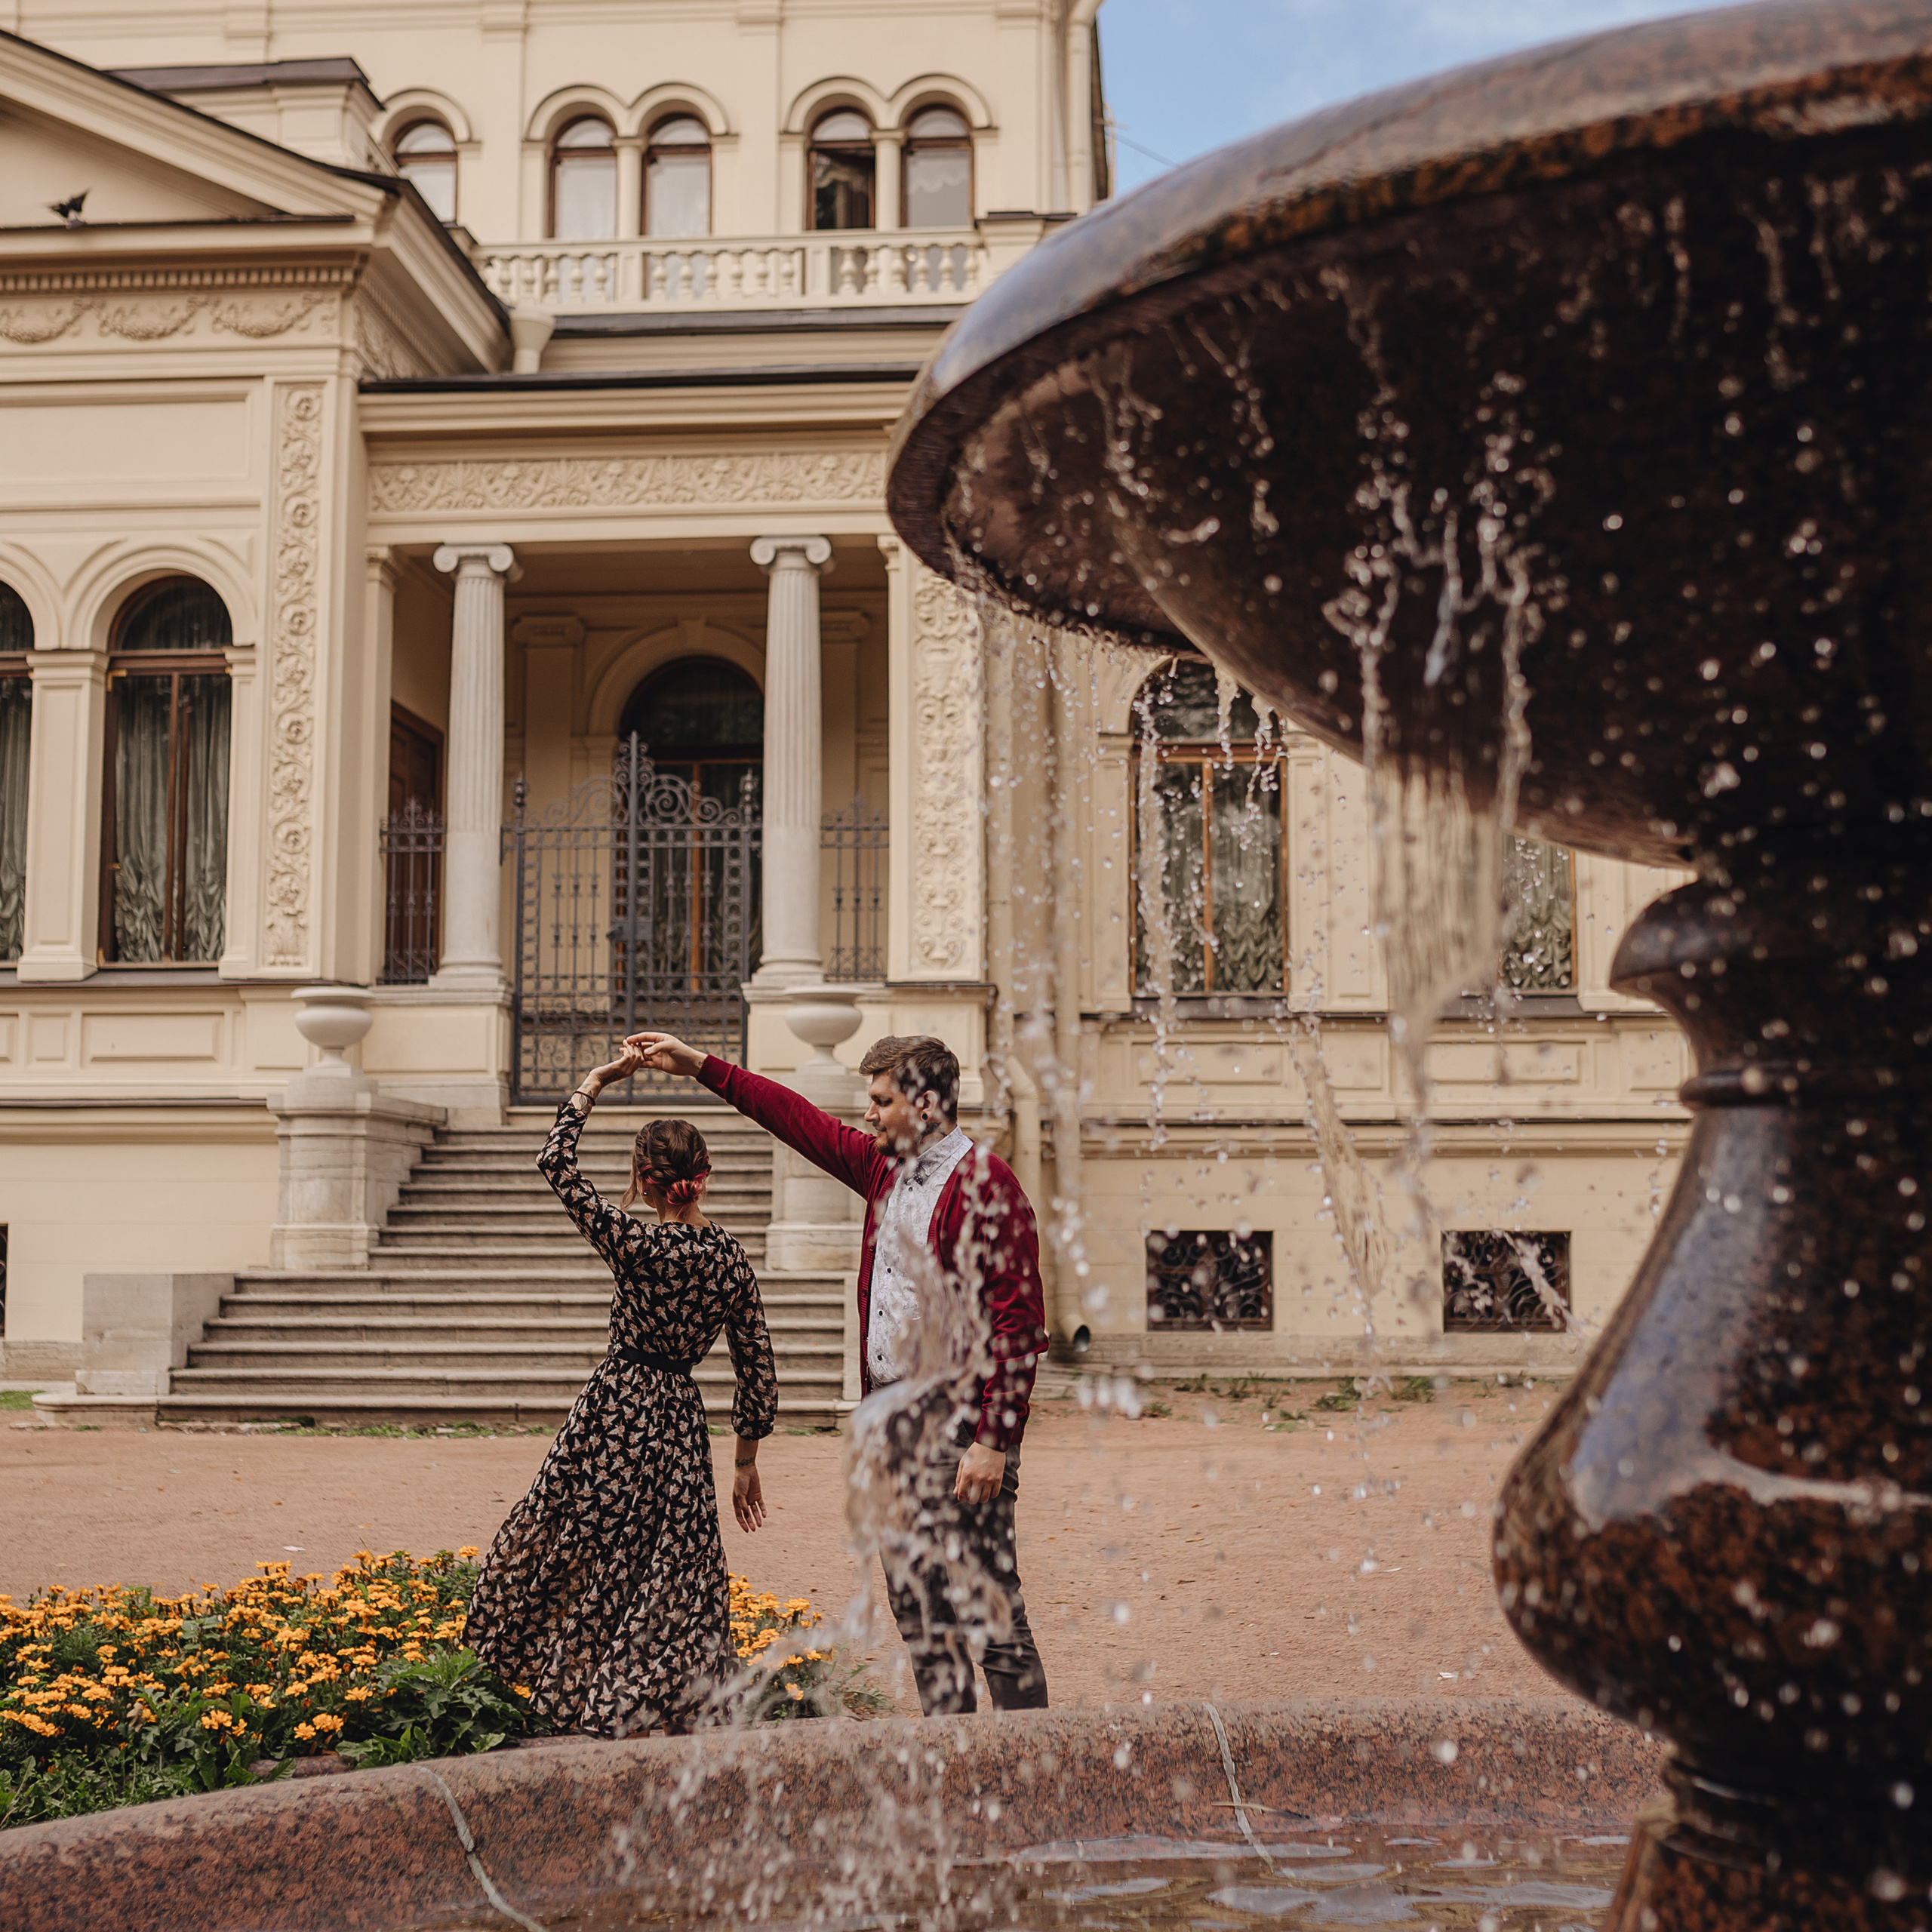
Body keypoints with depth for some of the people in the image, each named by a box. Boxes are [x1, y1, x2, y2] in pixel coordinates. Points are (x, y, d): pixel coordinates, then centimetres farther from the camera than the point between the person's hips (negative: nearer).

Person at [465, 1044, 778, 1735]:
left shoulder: (640, 1243, -14)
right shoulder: (732, 1258, 1)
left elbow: (556, 1164, -10)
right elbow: (759, 1371, 5)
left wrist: (594, 1083, -3)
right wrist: (746, 1462, 15)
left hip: (618, 1414, -5)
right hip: (683, 1427, 5)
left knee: (587, 1566, 10)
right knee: (672, 1582, 11)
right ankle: (685, 1715, 10)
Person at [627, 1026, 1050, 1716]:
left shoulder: (986, 1185, -13)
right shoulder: (886, 1169, 13)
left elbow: (1018, 1322, -17)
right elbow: (803, 1122, 24)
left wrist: (992, 1442, -21)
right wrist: (699, 1066, 24)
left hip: (957, 1420, -9)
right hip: (893, 1413, 9)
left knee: (987, 1605, -7)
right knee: (914, 1601, 12)